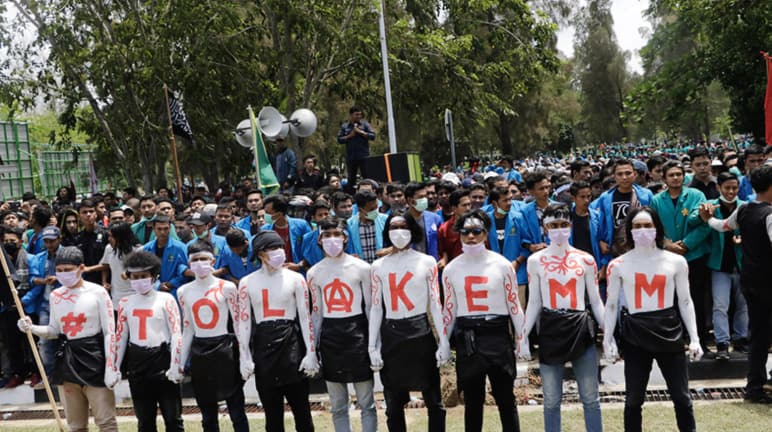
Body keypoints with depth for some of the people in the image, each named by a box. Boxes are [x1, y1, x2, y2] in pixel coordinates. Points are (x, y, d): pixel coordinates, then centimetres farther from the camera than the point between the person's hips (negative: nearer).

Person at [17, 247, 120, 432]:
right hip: (67, 360, 5)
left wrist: (110, 367, -13)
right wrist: (32, 328, -5)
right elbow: (55, 331, 15)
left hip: (94, 357, -5)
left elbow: (110, 332, -8)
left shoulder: (97, 292, -8)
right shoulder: (55, 296, 7)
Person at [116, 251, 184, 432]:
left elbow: (176, 333, -8)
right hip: (136, 362, 4)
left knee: (173, 417, 1)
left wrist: (175, 366, -14)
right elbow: (120, 337, 11)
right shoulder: (125, 302, 8)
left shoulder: (166, 299, -4)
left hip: (161, 358, -4)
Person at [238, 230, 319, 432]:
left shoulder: (295, 278, 1)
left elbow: (305, 317, 1)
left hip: (291, 342, -1)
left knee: (301, 406, 1)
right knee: (272, 410, 9)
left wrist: (311, 352, -4)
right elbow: (244, 322, 5)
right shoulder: (247, 282, 4)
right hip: (263, 345, 1)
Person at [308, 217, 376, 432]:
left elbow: (370, 306, 1)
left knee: (366, 402, 2)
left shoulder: (361, 268, -2)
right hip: (329, 335, 3)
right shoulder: (314, 273, 6)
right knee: (337, 405, 10)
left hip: (357, 332, -3)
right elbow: (316, 312, 10)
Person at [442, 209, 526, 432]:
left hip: (497, 335, -2)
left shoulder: (502, 264, -2)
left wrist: (522, 338, 0)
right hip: (466, 339, 2)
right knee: (472, 401, 11)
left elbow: (513, 304, 1)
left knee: (505, 399, 5)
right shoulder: (451, 269, 3)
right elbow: (449, 309, 9)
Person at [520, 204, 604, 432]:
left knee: (590, 398, 5)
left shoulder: (585, 259, 3)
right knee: (551, 400, 6)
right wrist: (524, 336, -1)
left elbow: (595, 302, 7)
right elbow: (534, 303, 6)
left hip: (580, 329, 0)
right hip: (550, 330, 0)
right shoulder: (535, 261, 3)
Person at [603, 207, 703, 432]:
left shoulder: (676, 261, 1)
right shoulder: (618, 265, -2)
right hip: (635, 334, -1)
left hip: (669, 331, 1)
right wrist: (607, 339, -3)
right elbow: (611, 305, 3)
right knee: (634, 399, 7)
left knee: (681, 396, 7)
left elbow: (685, 301, 6)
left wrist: (694, 338, 1)